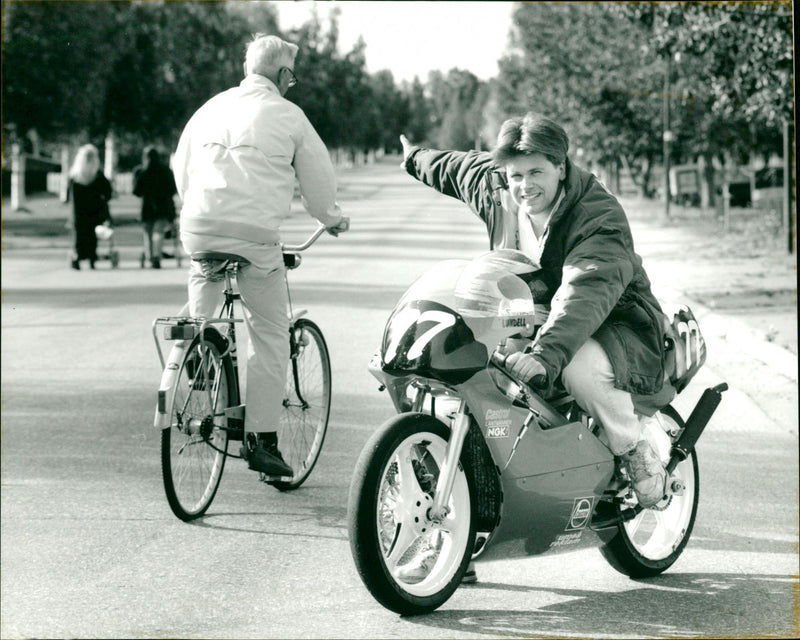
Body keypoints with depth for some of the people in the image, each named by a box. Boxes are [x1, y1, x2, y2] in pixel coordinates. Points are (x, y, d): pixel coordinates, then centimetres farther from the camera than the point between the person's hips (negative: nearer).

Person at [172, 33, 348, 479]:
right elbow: (318, 176, 12)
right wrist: (332, 218, 31)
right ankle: (262, 439, 1)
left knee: (202, 320, 28)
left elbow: (181, 169, 25)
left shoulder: (212, 107, 16)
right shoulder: (287, 115, 4)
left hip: (199, 229, 4)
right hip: (254, 233, -4)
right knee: (270, 335, 4)